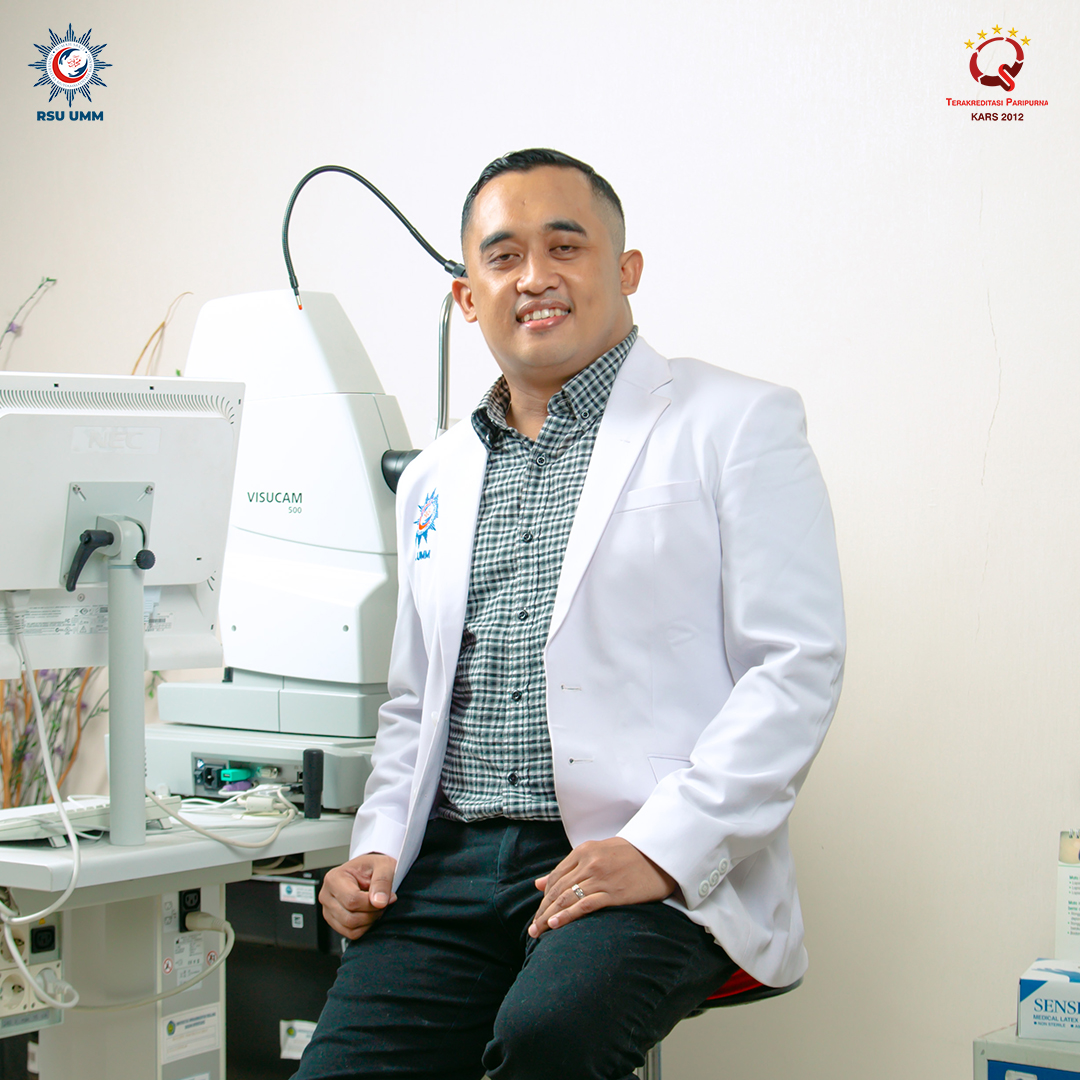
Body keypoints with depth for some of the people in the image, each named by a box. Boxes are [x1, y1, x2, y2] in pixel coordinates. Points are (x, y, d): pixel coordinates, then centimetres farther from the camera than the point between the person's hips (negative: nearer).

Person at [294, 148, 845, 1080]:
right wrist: (378, 848, 8)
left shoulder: (737, 425, 2)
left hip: (652, 871, -5)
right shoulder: (435, 480, 21)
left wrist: (662, 851, -16)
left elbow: (797, 667, -6)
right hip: (453, 864, 5)